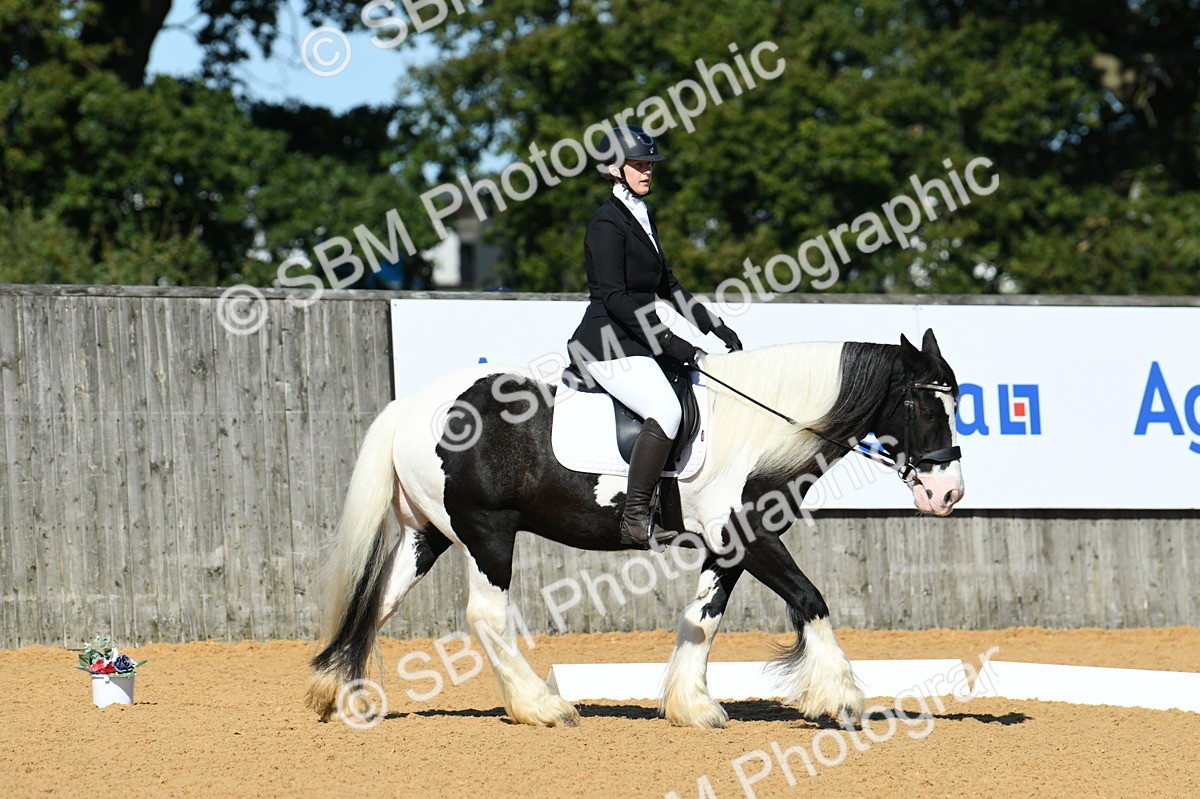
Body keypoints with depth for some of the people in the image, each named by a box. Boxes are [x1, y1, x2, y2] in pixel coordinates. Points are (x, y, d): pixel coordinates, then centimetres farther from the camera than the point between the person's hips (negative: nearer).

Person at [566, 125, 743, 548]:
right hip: (608, 345, -10)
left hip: (637, 342, 10)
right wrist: (672, 344, -21)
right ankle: (635, 519, -30)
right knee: (666, 410, -30)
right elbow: (615, 298, -19)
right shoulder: (608, 224, -12)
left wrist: (715, 326, 15)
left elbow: (667, 285, 24)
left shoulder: (642, 218, 17)